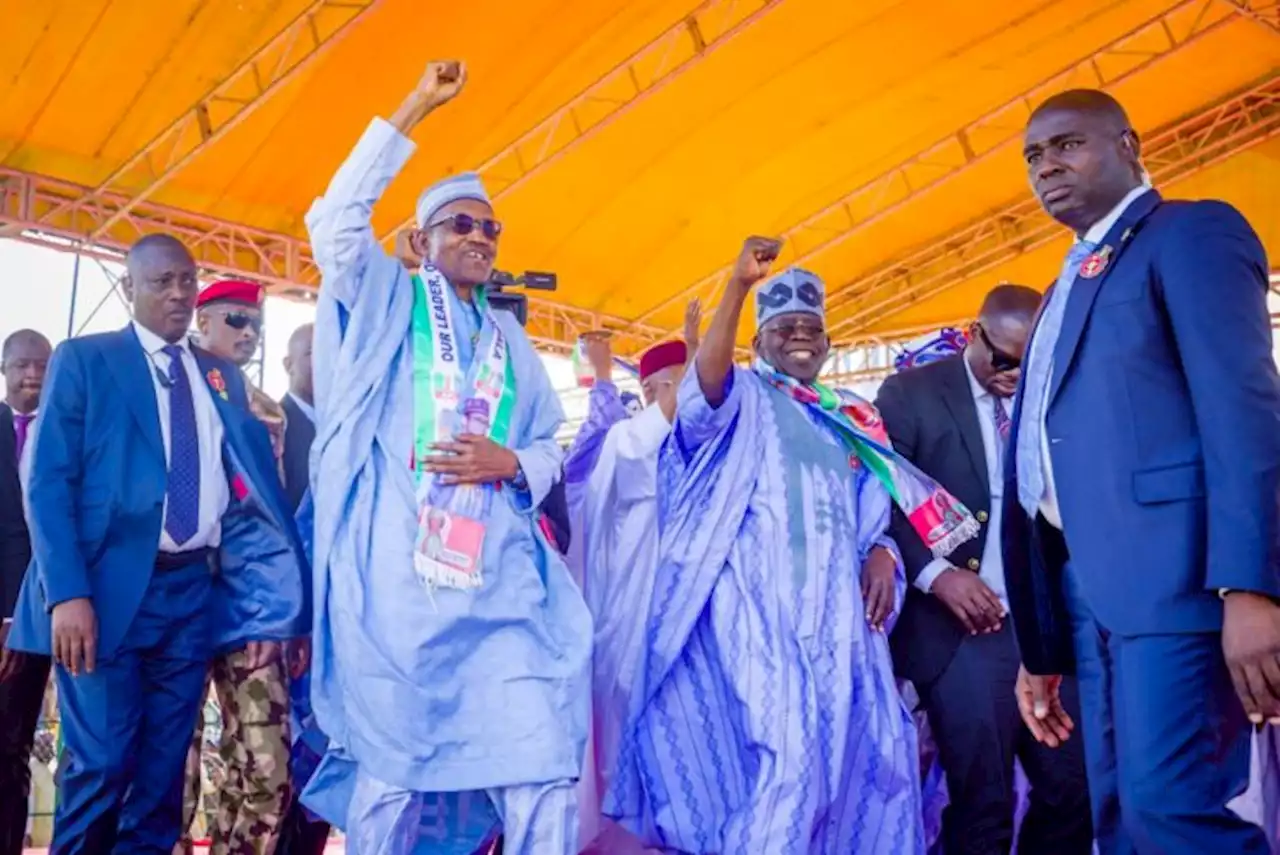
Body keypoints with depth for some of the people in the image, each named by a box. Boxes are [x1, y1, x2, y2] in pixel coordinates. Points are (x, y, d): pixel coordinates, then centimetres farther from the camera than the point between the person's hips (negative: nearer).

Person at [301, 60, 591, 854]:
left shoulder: (510, 338, 22)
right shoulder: (386, 301, 12)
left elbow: (552, 447, 18)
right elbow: (336, 218, -7)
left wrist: (511, 464, -5)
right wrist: (416, 109, -7)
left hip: (499, 580, 3)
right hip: (396, 575, -3)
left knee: (544, 774, -6)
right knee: (389, 774, 1)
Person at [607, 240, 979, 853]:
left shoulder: (850, 420, 24)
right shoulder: (742, 399, 8)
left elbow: (873, 513, 25)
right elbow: (705, 384, -17)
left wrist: (881, 552, 1)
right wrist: (739, 285, -26)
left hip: (838, 607, 6)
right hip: (758, 602, -6)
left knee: (868, 746, 4)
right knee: (788, 752, -19)